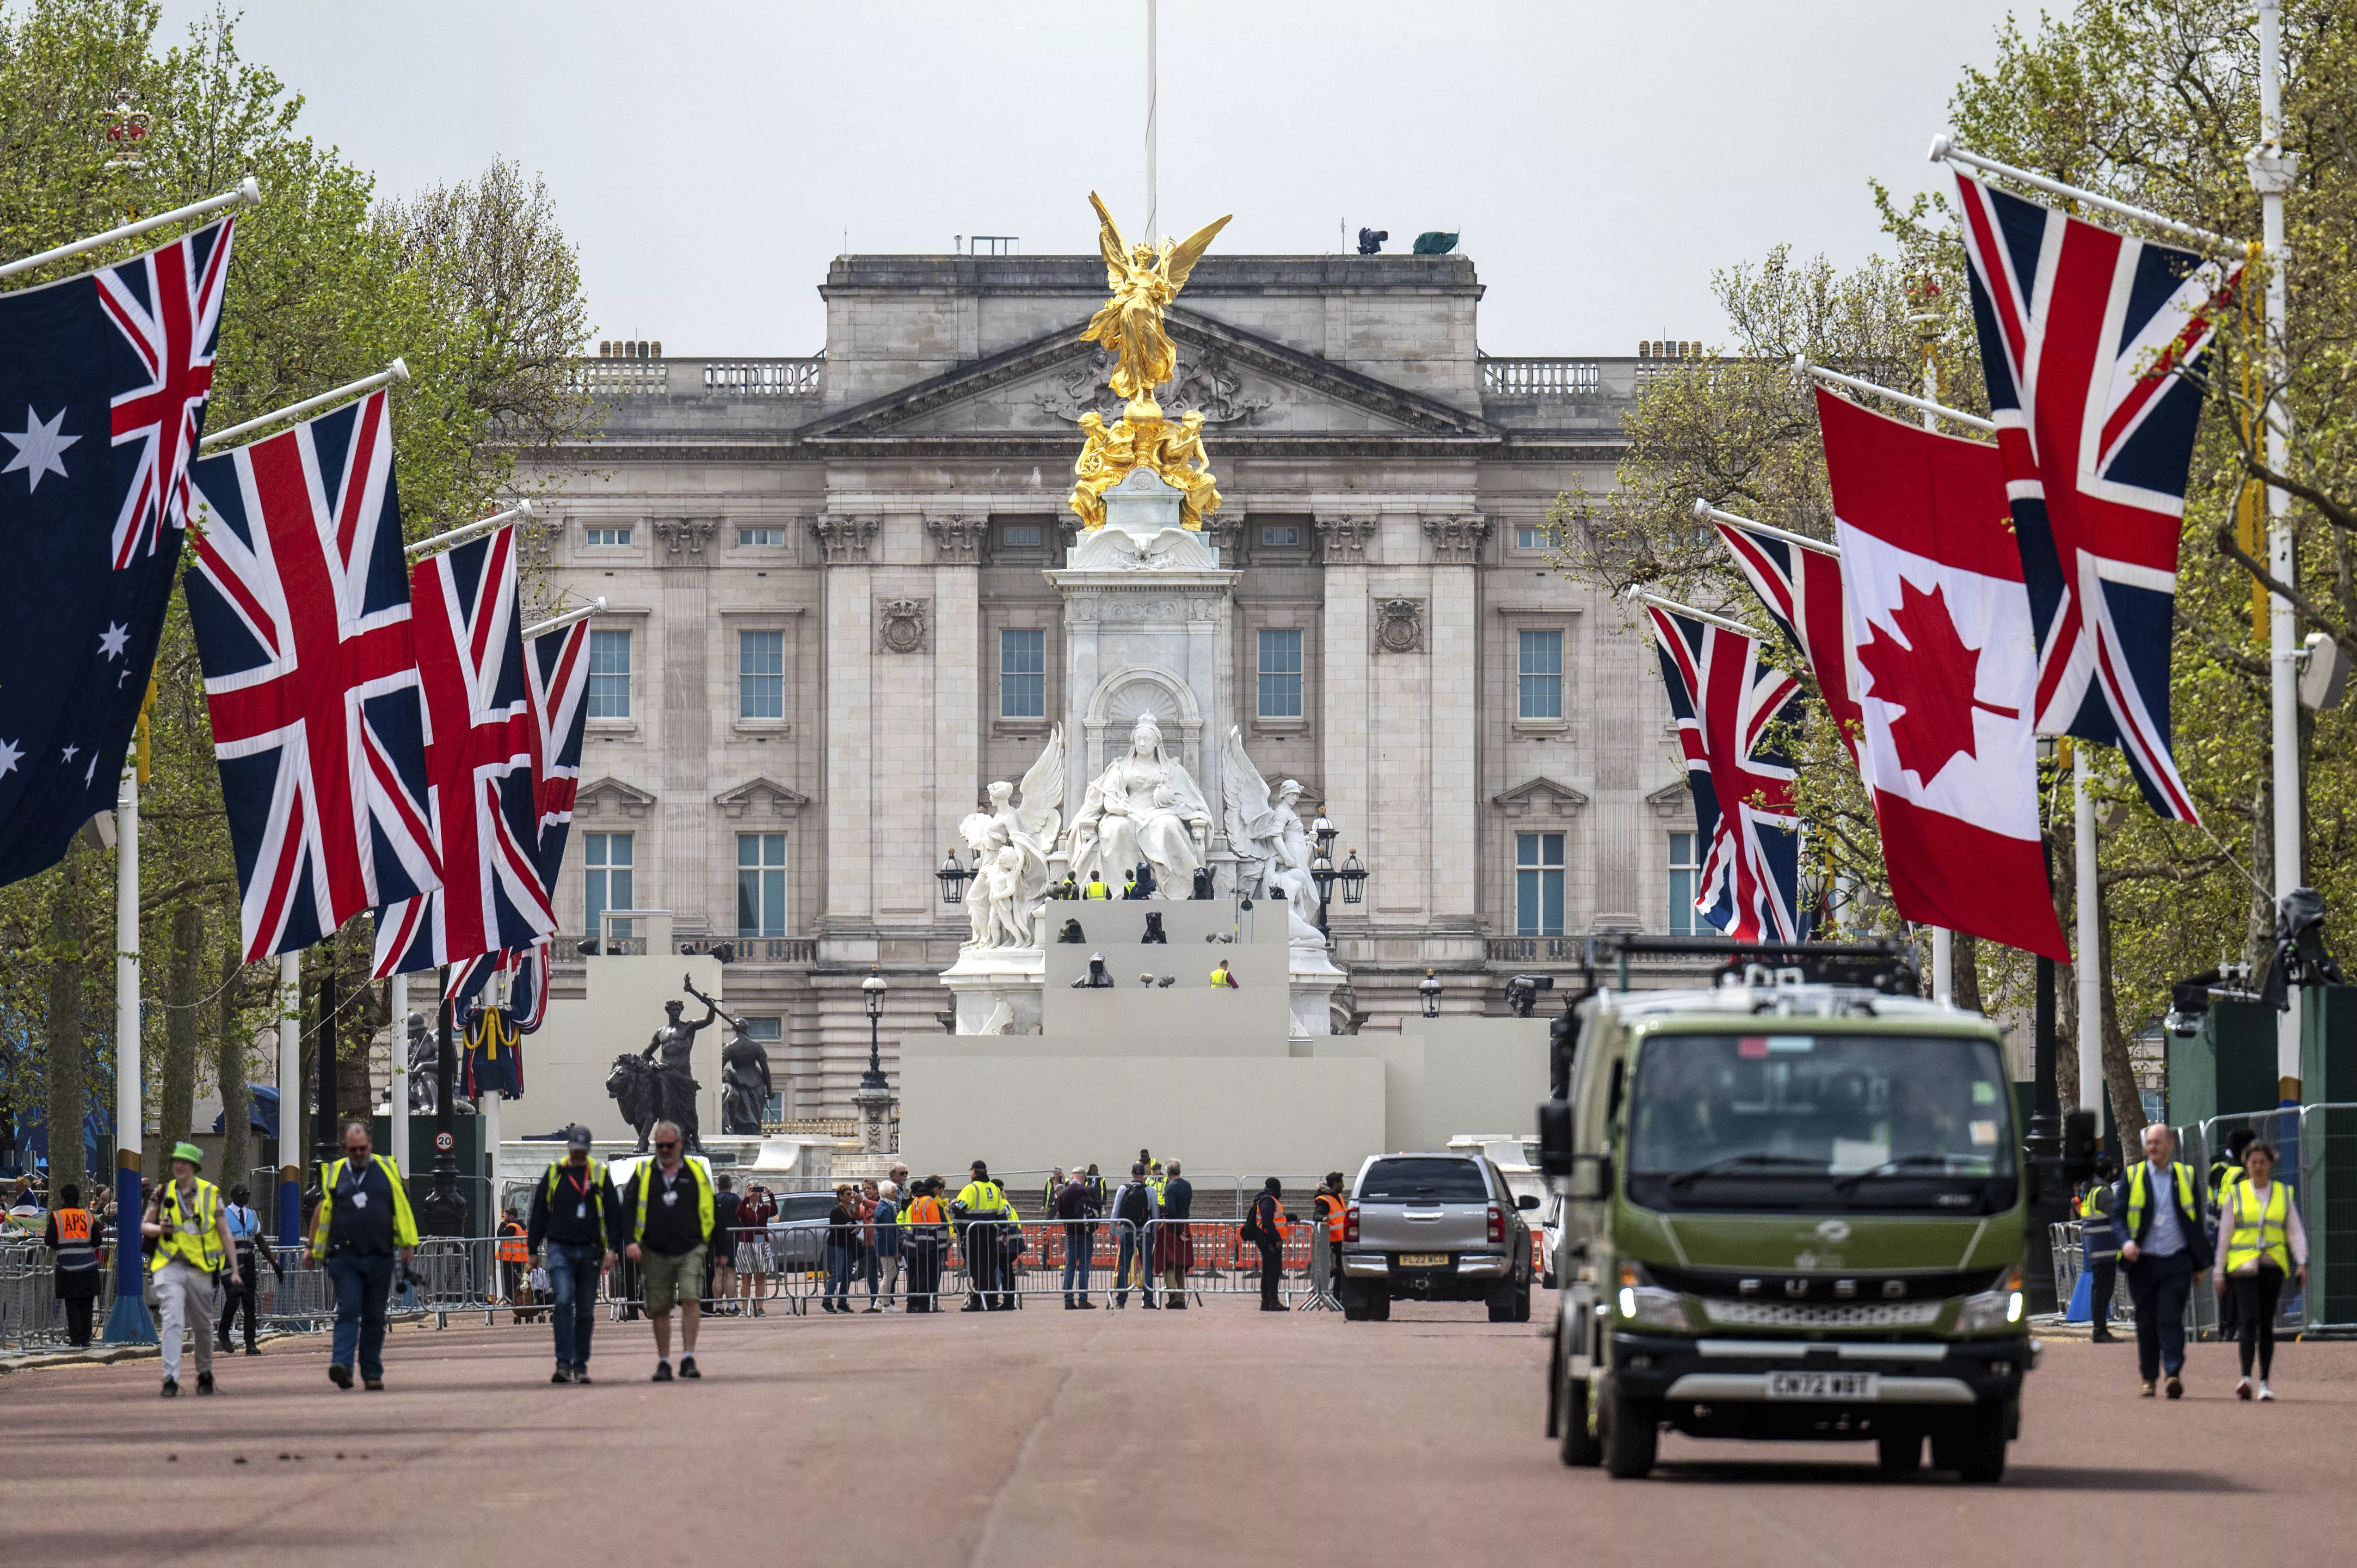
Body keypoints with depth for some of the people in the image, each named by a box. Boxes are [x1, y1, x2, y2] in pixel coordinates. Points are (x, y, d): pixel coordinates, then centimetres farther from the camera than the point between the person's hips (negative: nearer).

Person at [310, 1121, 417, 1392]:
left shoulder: (387, 1170, 8)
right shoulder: (334, 1174, 8)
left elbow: (402, 1207, 9)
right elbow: (321, 1212, 13)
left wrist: (408, 1245, 3)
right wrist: (313, 1248, 13)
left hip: (380, 1258, 1)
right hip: (345, 1257, -1)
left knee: (375, 1317, 5)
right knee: (348, 1311, -13)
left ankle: (372, 1372, 11)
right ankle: (341, 1364, -23)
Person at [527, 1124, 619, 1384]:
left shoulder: (600, 1176, 7)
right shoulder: (554, 1174, 6)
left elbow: (613, 1214, 6)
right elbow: (539, 1213, 12)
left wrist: (611, 1248, -5)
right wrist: (533, 1250, 10)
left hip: (589, 1252, 1)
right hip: (559, 1250, -1)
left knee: (586, 1311, 6)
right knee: (563, 1302, -17)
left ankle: (581, 1365, 15)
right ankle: (564, 1363, -20)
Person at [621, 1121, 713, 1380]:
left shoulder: (696, 1172, 8)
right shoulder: (644, 1174, 8)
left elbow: (709, 1210, 14)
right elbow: (630, 1210, 5)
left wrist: (709, 1243, 11)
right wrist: (631, 1242, -9)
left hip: (690, 1250, -1)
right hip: (655, 1253, 1)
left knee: (690, 1300, -17)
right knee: (659, 1309, 4)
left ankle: (688, 1359, -14)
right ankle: (663, 1363, 15)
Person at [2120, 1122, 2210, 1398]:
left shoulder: (2186, 1176, 9)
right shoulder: (2133, 1176, 8)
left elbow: (2197, 1221, 14)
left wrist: (2200, 1264, 12)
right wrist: (2126, 1242, -17)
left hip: (2177, 1262, -1)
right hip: (2143, 1262, 1)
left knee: (2171, 1319, -13)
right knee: (2146, 1322, 6)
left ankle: (2174, 1374, -20)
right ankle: (2149, 1378, 18)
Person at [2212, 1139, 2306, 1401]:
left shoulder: (2284, 1194, 11)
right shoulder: (2236, 1193, 7)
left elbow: (2295, 1231, 9)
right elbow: (2224, 1234, 10)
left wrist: (2301, 1262, -6)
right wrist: (2219, 1271, 9)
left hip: (2273, 1266, 2)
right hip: (2243, 1266, -2)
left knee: (2266, 1324, 5)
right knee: (2248, 1320, -17)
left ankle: (2264, 1382, 12)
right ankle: (2246, 1377, -26)